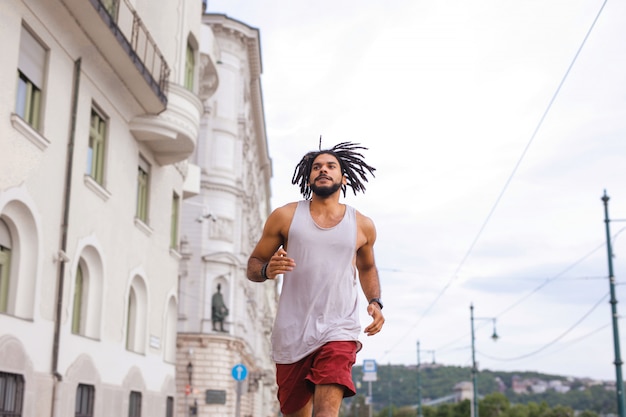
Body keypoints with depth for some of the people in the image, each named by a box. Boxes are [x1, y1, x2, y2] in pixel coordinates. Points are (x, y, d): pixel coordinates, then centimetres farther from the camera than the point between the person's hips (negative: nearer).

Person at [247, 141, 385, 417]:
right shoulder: (285, 216, 4)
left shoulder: (362, 226, 8)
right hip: (291, 333, 1)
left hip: (338, 331, -1)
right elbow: (253, 264, 8)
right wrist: (267, 270, -16)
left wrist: (375, 302, 8)